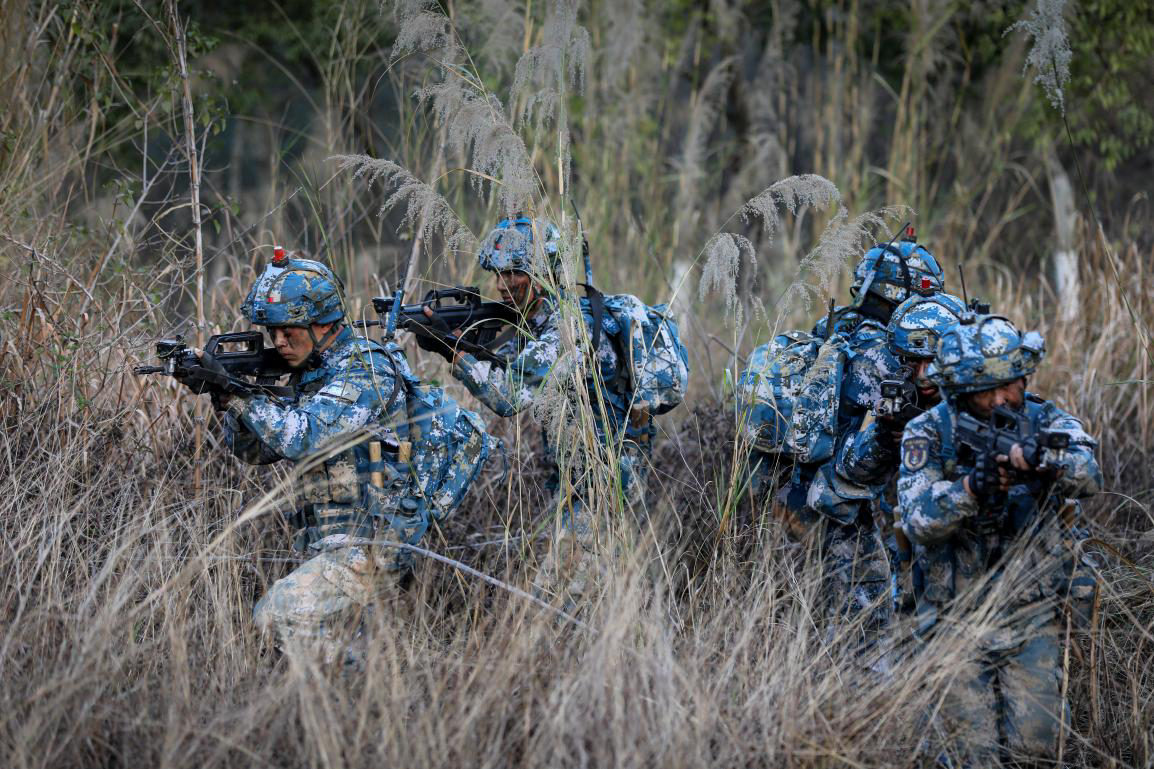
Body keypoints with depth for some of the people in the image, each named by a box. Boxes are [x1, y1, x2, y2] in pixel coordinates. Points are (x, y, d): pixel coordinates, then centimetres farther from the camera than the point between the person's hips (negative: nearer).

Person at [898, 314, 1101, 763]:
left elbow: (1088, 475, -22)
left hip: (1033, 615, 1)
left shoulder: (1044, 422, -3)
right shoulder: (928, 434, -5)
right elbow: (919, 521, -17)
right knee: (976, 753, -2)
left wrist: (1040, 461, -44)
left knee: (1034, 746, -7)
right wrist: (974, 486, -34)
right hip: (957, 619, 0)